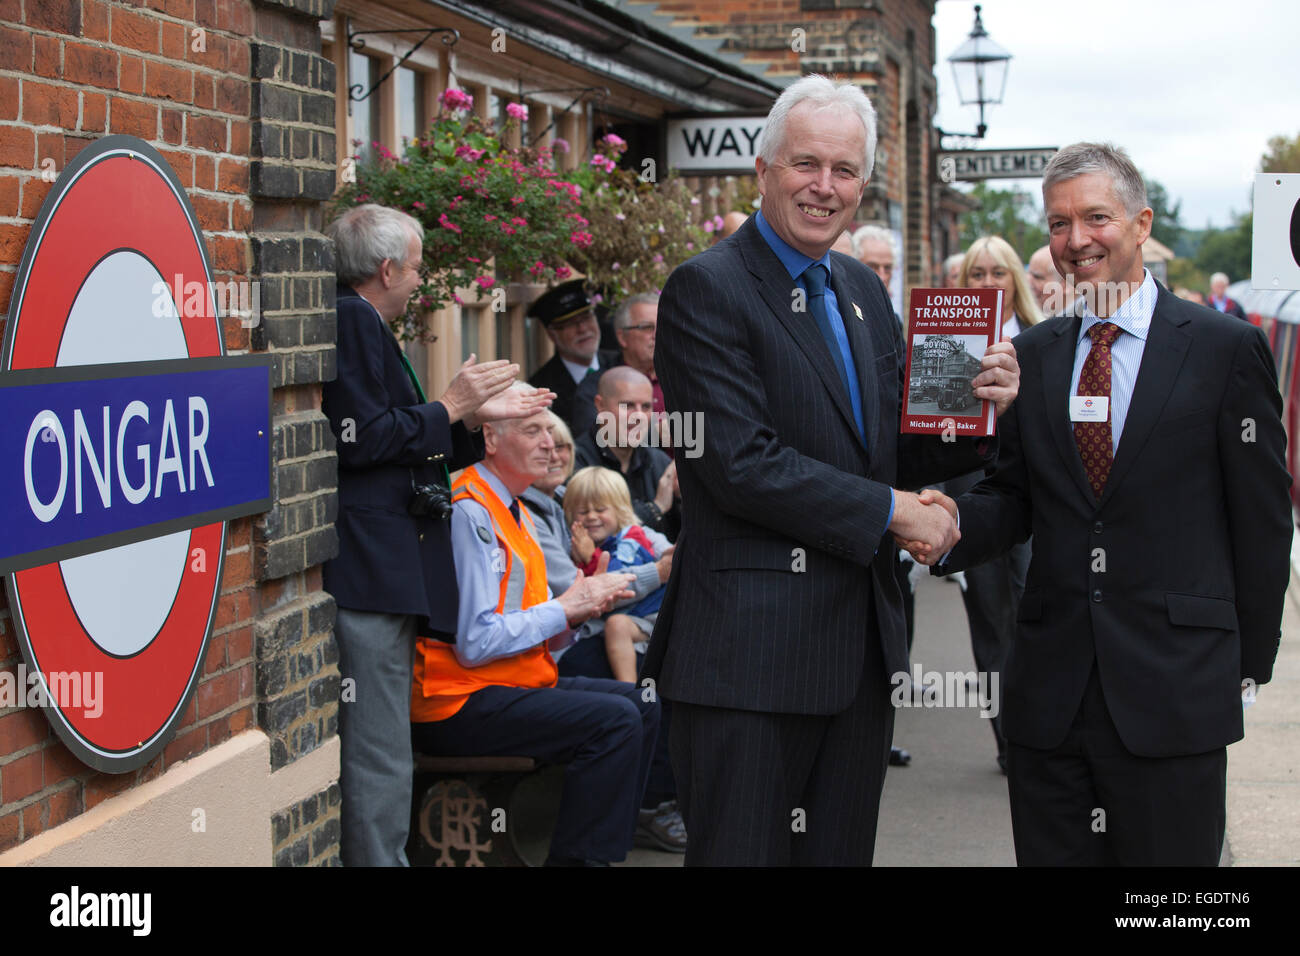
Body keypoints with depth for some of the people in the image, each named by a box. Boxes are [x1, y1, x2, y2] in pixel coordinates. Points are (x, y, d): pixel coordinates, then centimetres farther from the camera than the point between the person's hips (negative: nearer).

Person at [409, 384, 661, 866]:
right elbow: (475, 641, -22)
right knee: (615, 721, -22)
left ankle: (607, 843, 10)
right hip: (458, 704, -10)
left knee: (642, 704, 5)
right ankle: (575, 857, -14)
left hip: (519, 682, 10)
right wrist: (562, 610, -14)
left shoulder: (513, 512, 16)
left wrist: (582, 601, -2)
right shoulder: (469, 513, -16)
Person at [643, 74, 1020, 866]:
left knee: (842, 849, 15)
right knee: (744, 851, 0)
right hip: (750, 651, -8)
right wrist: (893, 510, -13)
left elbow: (899, 453, 16)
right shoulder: (708, 289, -10)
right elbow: (741, 465, -18)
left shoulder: (865, 292, 15)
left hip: (861, 645, 8)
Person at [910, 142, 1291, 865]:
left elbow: (1262, 521, 0)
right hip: (1049, 693, 4)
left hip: (1173, 696, -3)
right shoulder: (1031, 356, 11)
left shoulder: (1226, 349, -2)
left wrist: (1247, 667, 2)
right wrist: (954, 521, -11)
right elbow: (1015, 498, 12)